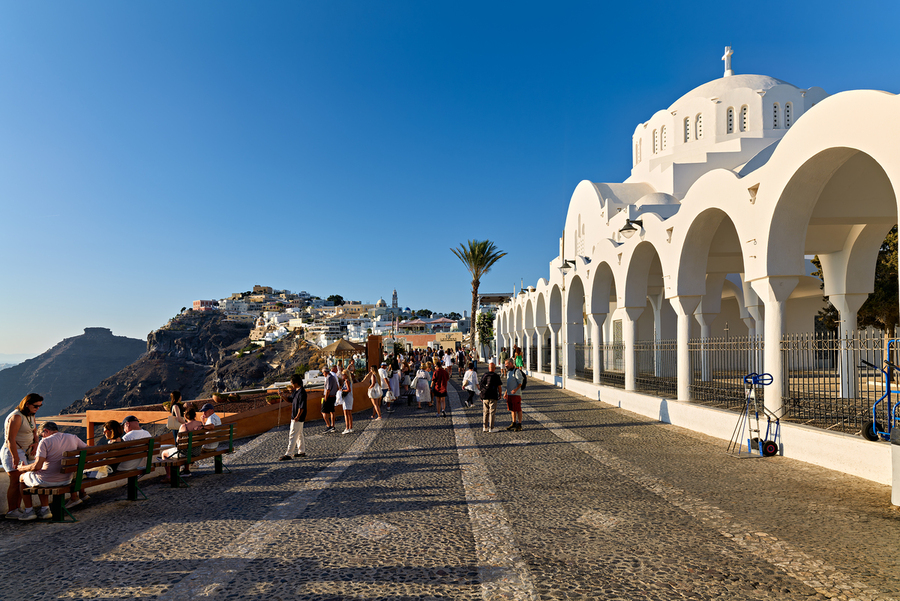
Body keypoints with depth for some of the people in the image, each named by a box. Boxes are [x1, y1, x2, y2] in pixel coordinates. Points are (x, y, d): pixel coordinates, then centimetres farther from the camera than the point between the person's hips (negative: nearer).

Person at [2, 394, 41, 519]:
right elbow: (10, 439, -23)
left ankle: (17, 509, 17)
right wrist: (16, 458, -24)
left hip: (22, 452, 9)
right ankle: (10, 512, 1)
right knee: (16, 482, -7)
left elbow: (34, 431, 20)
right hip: (12, 452, -9)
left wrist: (36, 442, 0)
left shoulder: (31, 415, 7)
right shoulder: (16, 417, -20)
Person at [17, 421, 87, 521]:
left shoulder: (45, 442, -16)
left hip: (47, 481, -5)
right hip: (67, 480, 6)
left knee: (22, 478, 25)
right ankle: (45, 509, 29)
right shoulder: (73, 438, 0)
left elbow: (37, 466, -20)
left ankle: (29, 511, 28)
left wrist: (22, 468, -2)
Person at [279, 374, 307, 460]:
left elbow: (302, 407, -23)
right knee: (299, 434, 17)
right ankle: (302, 451, 27)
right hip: (294, 417, 10)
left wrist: (297, 417, -23)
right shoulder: (295, 391, 11)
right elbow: (289, 399, 18)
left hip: (298, 418, -10)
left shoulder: (302, 392, -20)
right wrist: (282, 395, 1)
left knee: (292, 435, -6)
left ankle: (288, 454, -3)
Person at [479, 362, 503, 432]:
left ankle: (485, 427, 14)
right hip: (493, 397, -4)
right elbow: (499, 387, -5)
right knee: (492, 412, 1)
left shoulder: (484, 376, 5)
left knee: (485, 412, 13)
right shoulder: (496, 376, -6)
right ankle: (491, 428, 2)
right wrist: (500, 394, 11)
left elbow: (479, 387, 7)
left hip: (485, 397, 4)